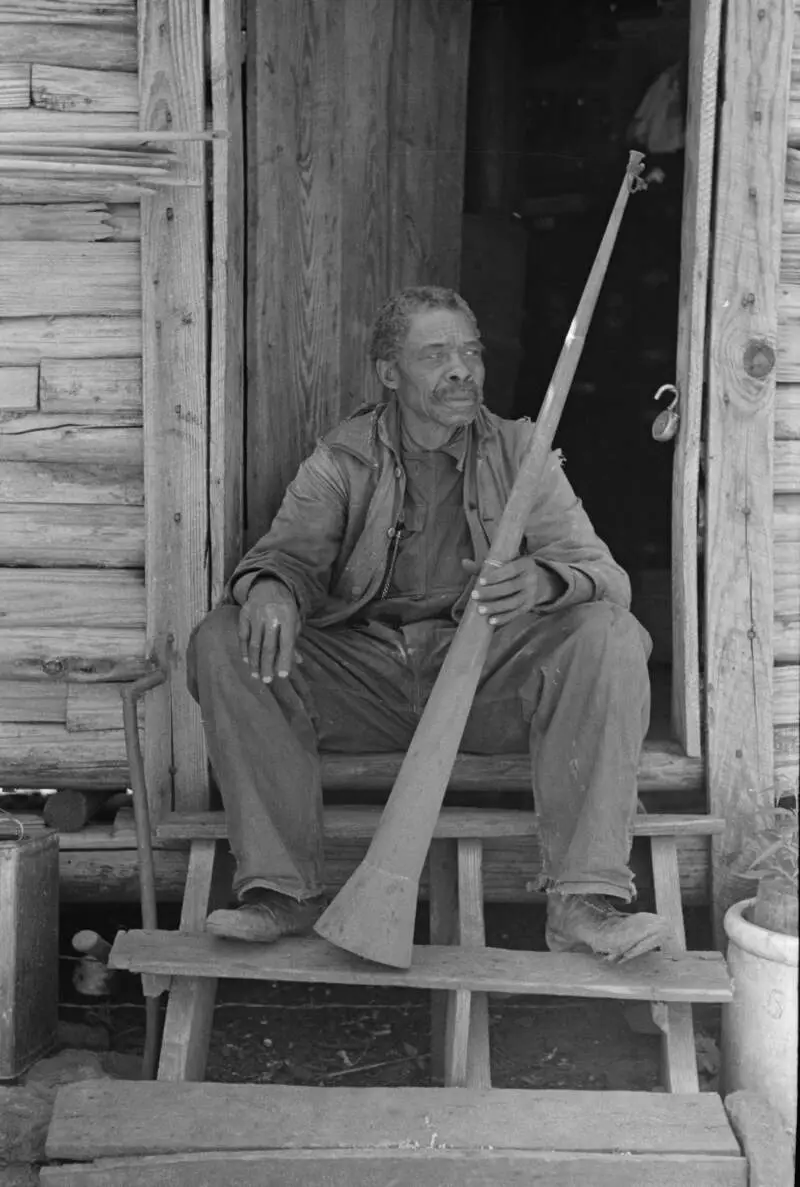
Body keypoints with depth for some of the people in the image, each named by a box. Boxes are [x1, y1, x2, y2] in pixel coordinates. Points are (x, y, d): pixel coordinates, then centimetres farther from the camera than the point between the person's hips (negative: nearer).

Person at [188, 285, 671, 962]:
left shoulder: (520, 453, 8)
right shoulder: (342, 461, 9)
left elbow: (605, 576, -3)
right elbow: (292, 552, -4)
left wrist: (542, 580, -29)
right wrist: (270, 588, -32)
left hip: (490, 678, 0)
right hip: (363, 671, 1)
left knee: (610, 635, -27)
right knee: (224, 643, -21)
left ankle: (584, 902, -29)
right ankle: (282, 890, -20)